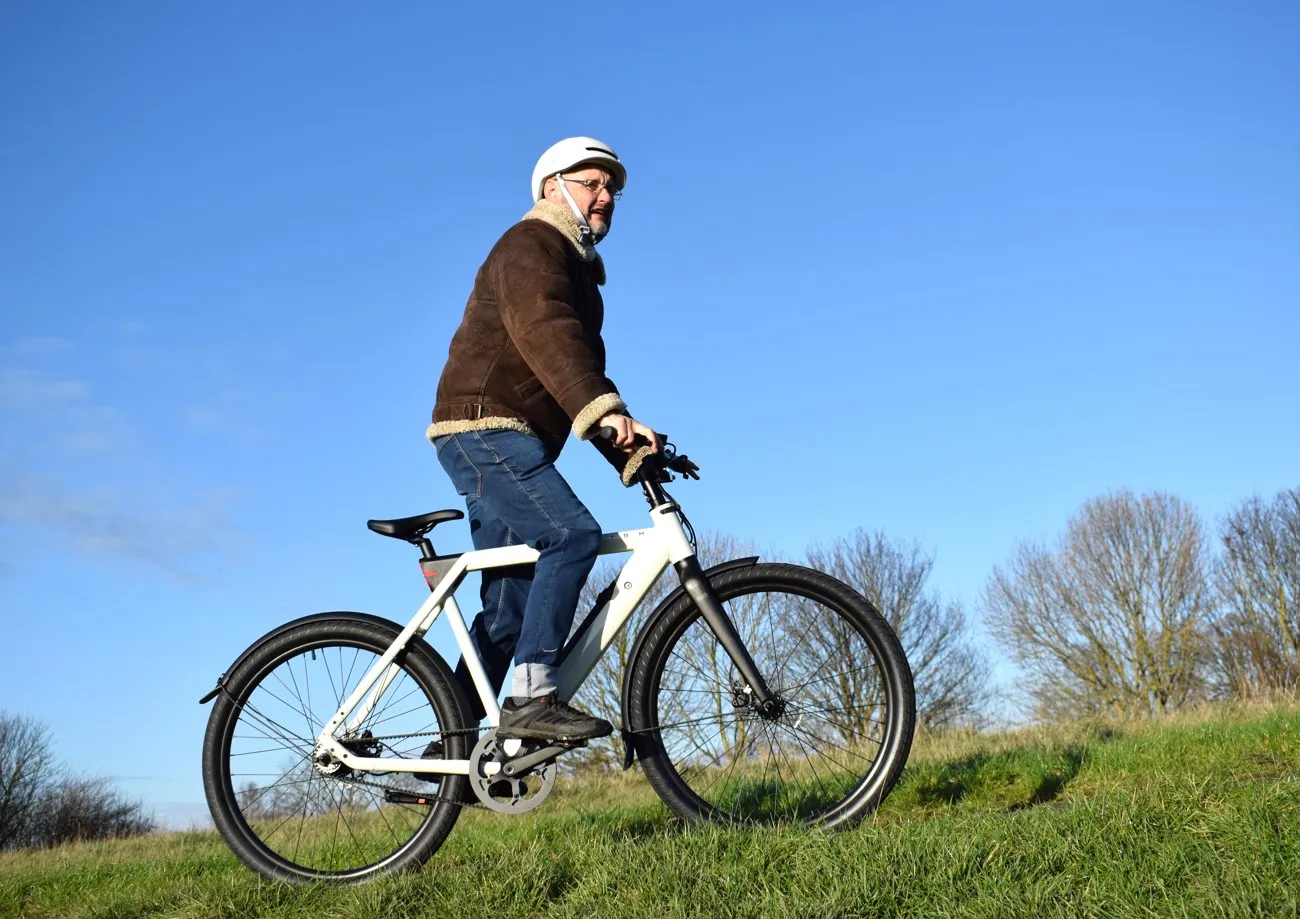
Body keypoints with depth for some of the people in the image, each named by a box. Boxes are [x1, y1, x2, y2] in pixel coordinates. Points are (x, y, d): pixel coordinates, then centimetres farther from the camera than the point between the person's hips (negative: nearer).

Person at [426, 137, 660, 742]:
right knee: (573, 535, -25)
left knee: (510, 606, 6)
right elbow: (543, 330, -24)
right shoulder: (530, 244, -4)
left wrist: (628, 451, 8)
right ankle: (531, 698, -26)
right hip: (484, 427, -10)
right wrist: (605, 410, -39)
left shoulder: (577, 269, 27)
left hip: (512, 441, 10)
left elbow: (583, 370, 23)